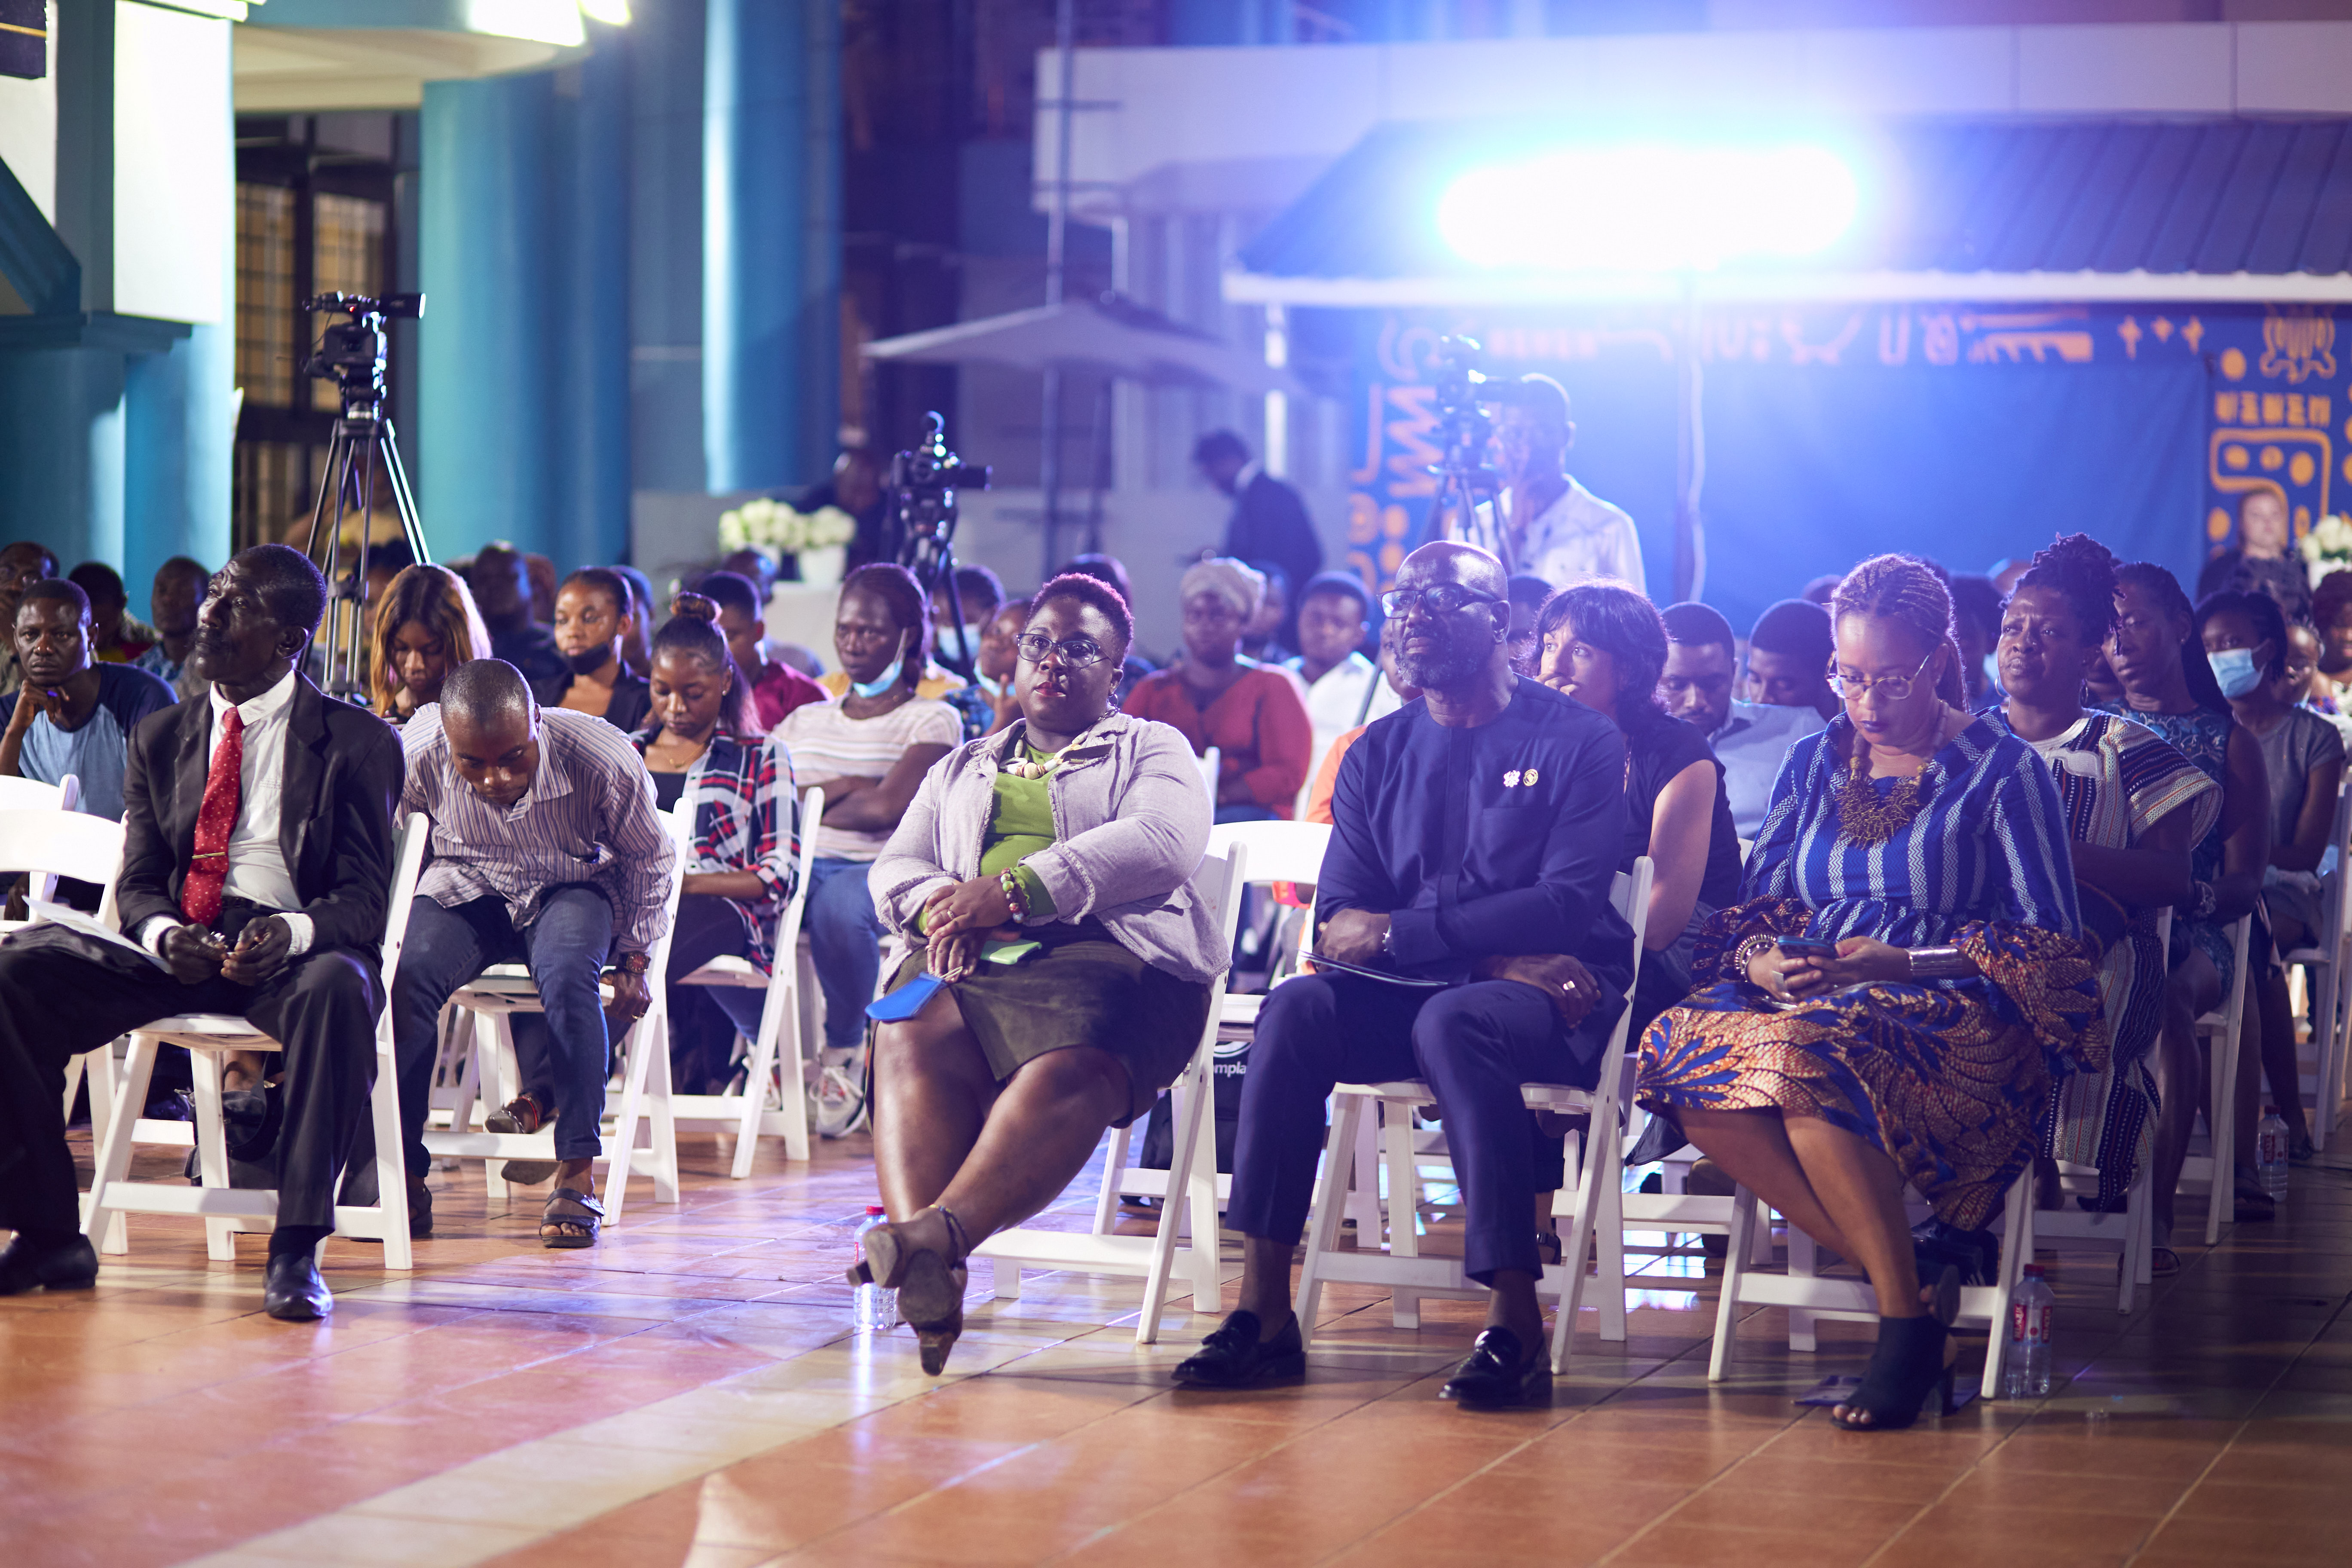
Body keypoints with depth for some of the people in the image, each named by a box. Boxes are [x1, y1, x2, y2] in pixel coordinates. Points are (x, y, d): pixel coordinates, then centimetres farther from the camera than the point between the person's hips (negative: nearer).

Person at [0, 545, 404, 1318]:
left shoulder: (357, 742, 4)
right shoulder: (160, 739, 17)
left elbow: (365, 898, -2)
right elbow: (137, 882, 13)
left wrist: (294, 931, -26)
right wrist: (164, 934, -13)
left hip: (292, 954, -4)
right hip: (177, 951, 4)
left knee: (337, 989, -40)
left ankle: (295, 1252, -36)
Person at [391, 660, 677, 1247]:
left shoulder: (603, 760, -26)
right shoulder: (416, 756, -24)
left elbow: (648, 858, -5)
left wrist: (633, 960, -3)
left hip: (571, 890, -1)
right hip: (465, 889, 1)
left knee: (567, 974, -35)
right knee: (406, 973, -29)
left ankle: (576, 1172, -30)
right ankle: (398, 1163, -17)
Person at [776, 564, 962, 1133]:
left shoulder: (932, 721, 5)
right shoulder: (806, 721, 22)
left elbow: (885, 808, -10)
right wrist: (839, 792, -5)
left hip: (883, 871, -5)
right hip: (801, 866, 5)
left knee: (839, 907, -41)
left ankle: (845, 1053, -14)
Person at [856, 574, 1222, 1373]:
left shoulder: (1151, 751, 19)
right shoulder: (962, 770, 34)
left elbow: (1161, 843, -3)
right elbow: (895, 869, 23)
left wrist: (1017, 890, -13)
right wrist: (938, 905, -4)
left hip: (1105, 951, -3)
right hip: (969, 957, 3)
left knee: (1071, 1062, -39)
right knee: (913, 1039, -34)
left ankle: (942, 1230, -58)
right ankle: (928, 1277, -52)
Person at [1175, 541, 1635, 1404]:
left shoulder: (1579, 740, 0)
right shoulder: (1378, 756, 14)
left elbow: (1569, 905, -12)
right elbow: (1337, 925, 3)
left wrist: (1397, 935, -14)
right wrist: (1502, 955, -12)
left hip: (1555, 1005, -4)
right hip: (1412, 996, 4)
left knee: (1453, 1021, -37)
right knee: (1296, 1009, -26)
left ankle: (1515, 1322, -37)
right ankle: (1264, 1309, -31)